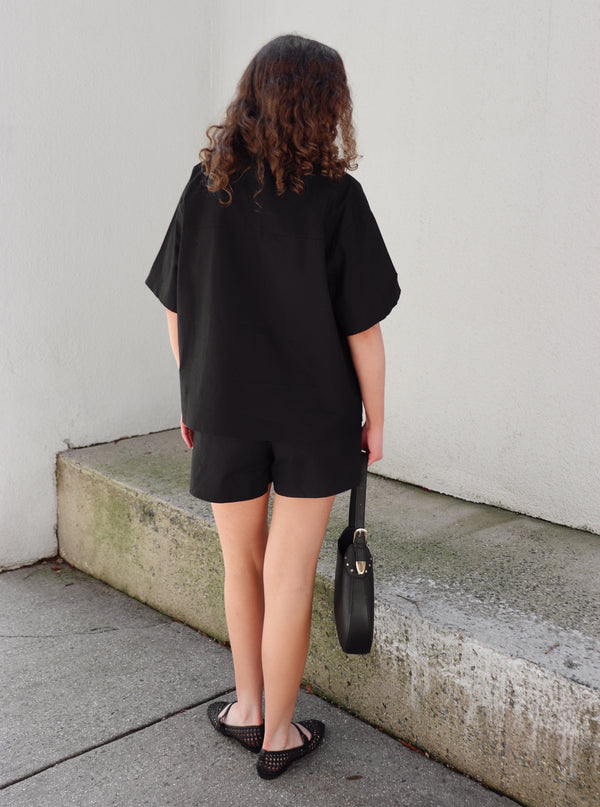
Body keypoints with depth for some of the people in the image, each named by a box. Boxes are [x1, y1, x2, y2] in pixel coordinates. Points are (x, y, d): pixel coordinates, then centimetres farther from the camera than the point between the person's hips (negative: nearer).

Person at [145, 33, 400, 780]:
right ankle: (278, 734, 24)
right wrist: (374, 415, 2)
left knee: (241, 564, 20)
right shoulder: (335, 195, -11)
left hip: (224, 412, 2)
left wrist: (191, 397, 13)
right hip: (315, 415, -2)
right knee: (290, 576, 9)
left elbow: (176, 311, 1)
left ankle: (247, 708, 35)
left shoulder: (206, 186, -3)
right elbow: (363, 328, -10)